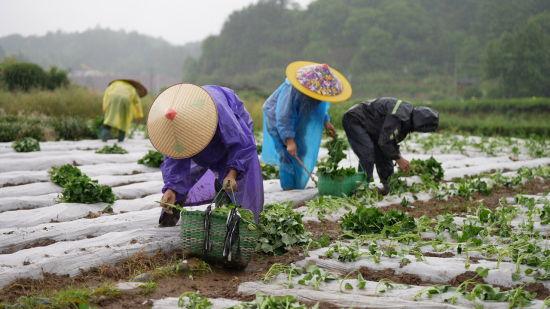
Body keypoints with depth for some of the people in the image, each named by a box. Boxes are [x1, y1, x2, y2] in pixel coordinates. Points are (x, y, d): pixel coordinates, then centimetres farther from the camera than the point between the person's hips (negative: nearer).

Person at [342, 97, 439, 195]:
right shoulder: (397, 116, -34)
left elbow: (392, 139, 10)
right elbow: (384, 141, -30)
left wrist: (399, 156, -1)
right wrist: (398, 158, -19)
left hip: (369, 127, 10)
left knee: (383, 156, 5)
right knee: (367, 155, -23)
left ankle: (387, 186, 12)